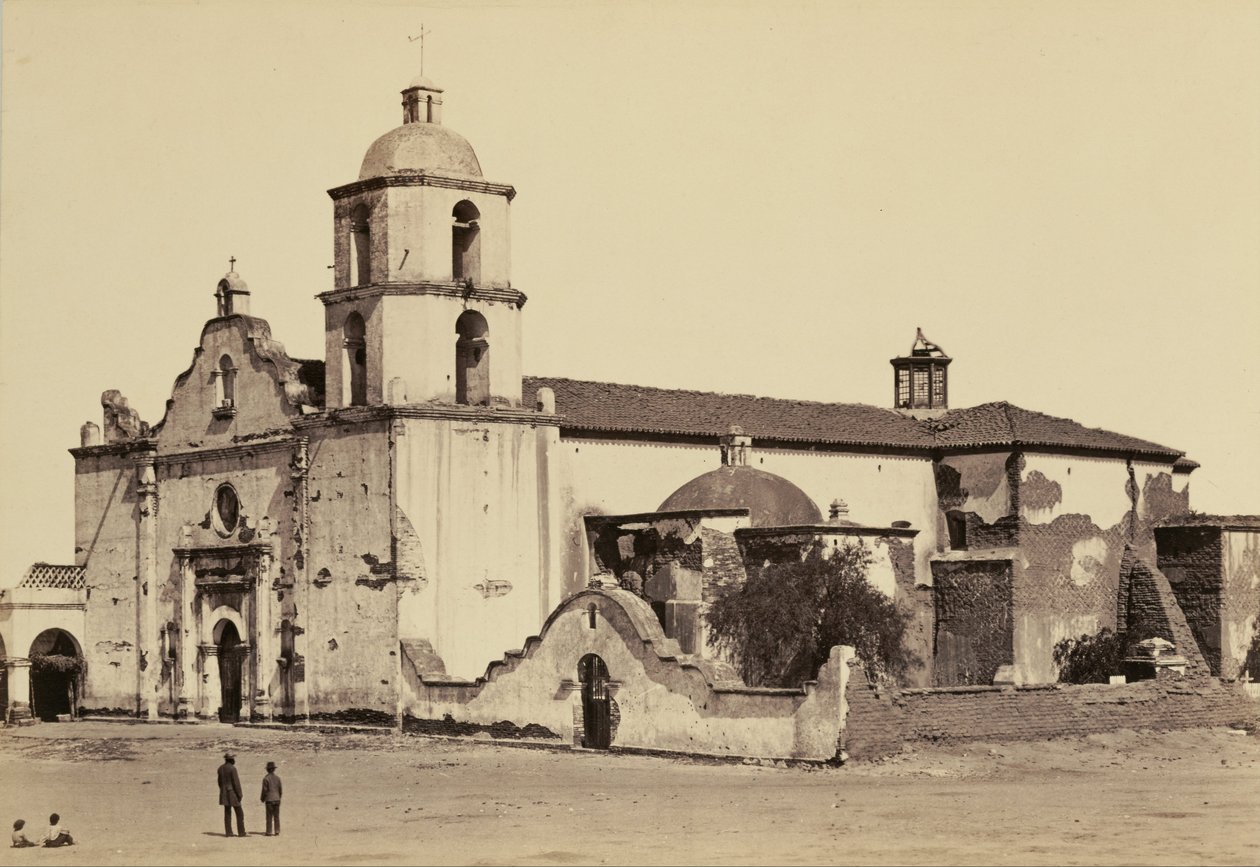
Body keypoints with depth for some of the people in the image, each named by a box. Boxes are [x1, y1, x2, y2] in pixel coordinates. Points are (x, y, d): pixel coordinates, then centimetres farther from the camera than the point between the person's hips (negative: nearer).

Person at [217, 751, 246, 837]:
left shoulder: (220, 768, 6)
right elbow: (236, 782, -18)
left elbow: (220, 781, 13)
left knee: (227, 813, 10)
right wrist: (239, 794, -12)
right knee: (239, 813, 3)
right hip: (233, 793, -7)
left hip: (224, 793, 7)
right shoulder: (232, 768, -17)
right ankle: (241, 832, 3)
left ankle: (228, 832, 8)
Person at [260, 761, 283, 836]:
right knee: (276, 816, 6)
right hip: (277, 799, 4)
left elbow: (264, 790, -8)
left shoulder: (266, 778, -8)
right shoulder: (277, 778, 5)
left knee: (269, 817, -1)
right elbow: (280, 790, 9)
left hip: (269, 800, -4)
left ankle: (269, 832, -1)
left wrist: (262, 799, 7)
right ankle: (277, 832, 5)